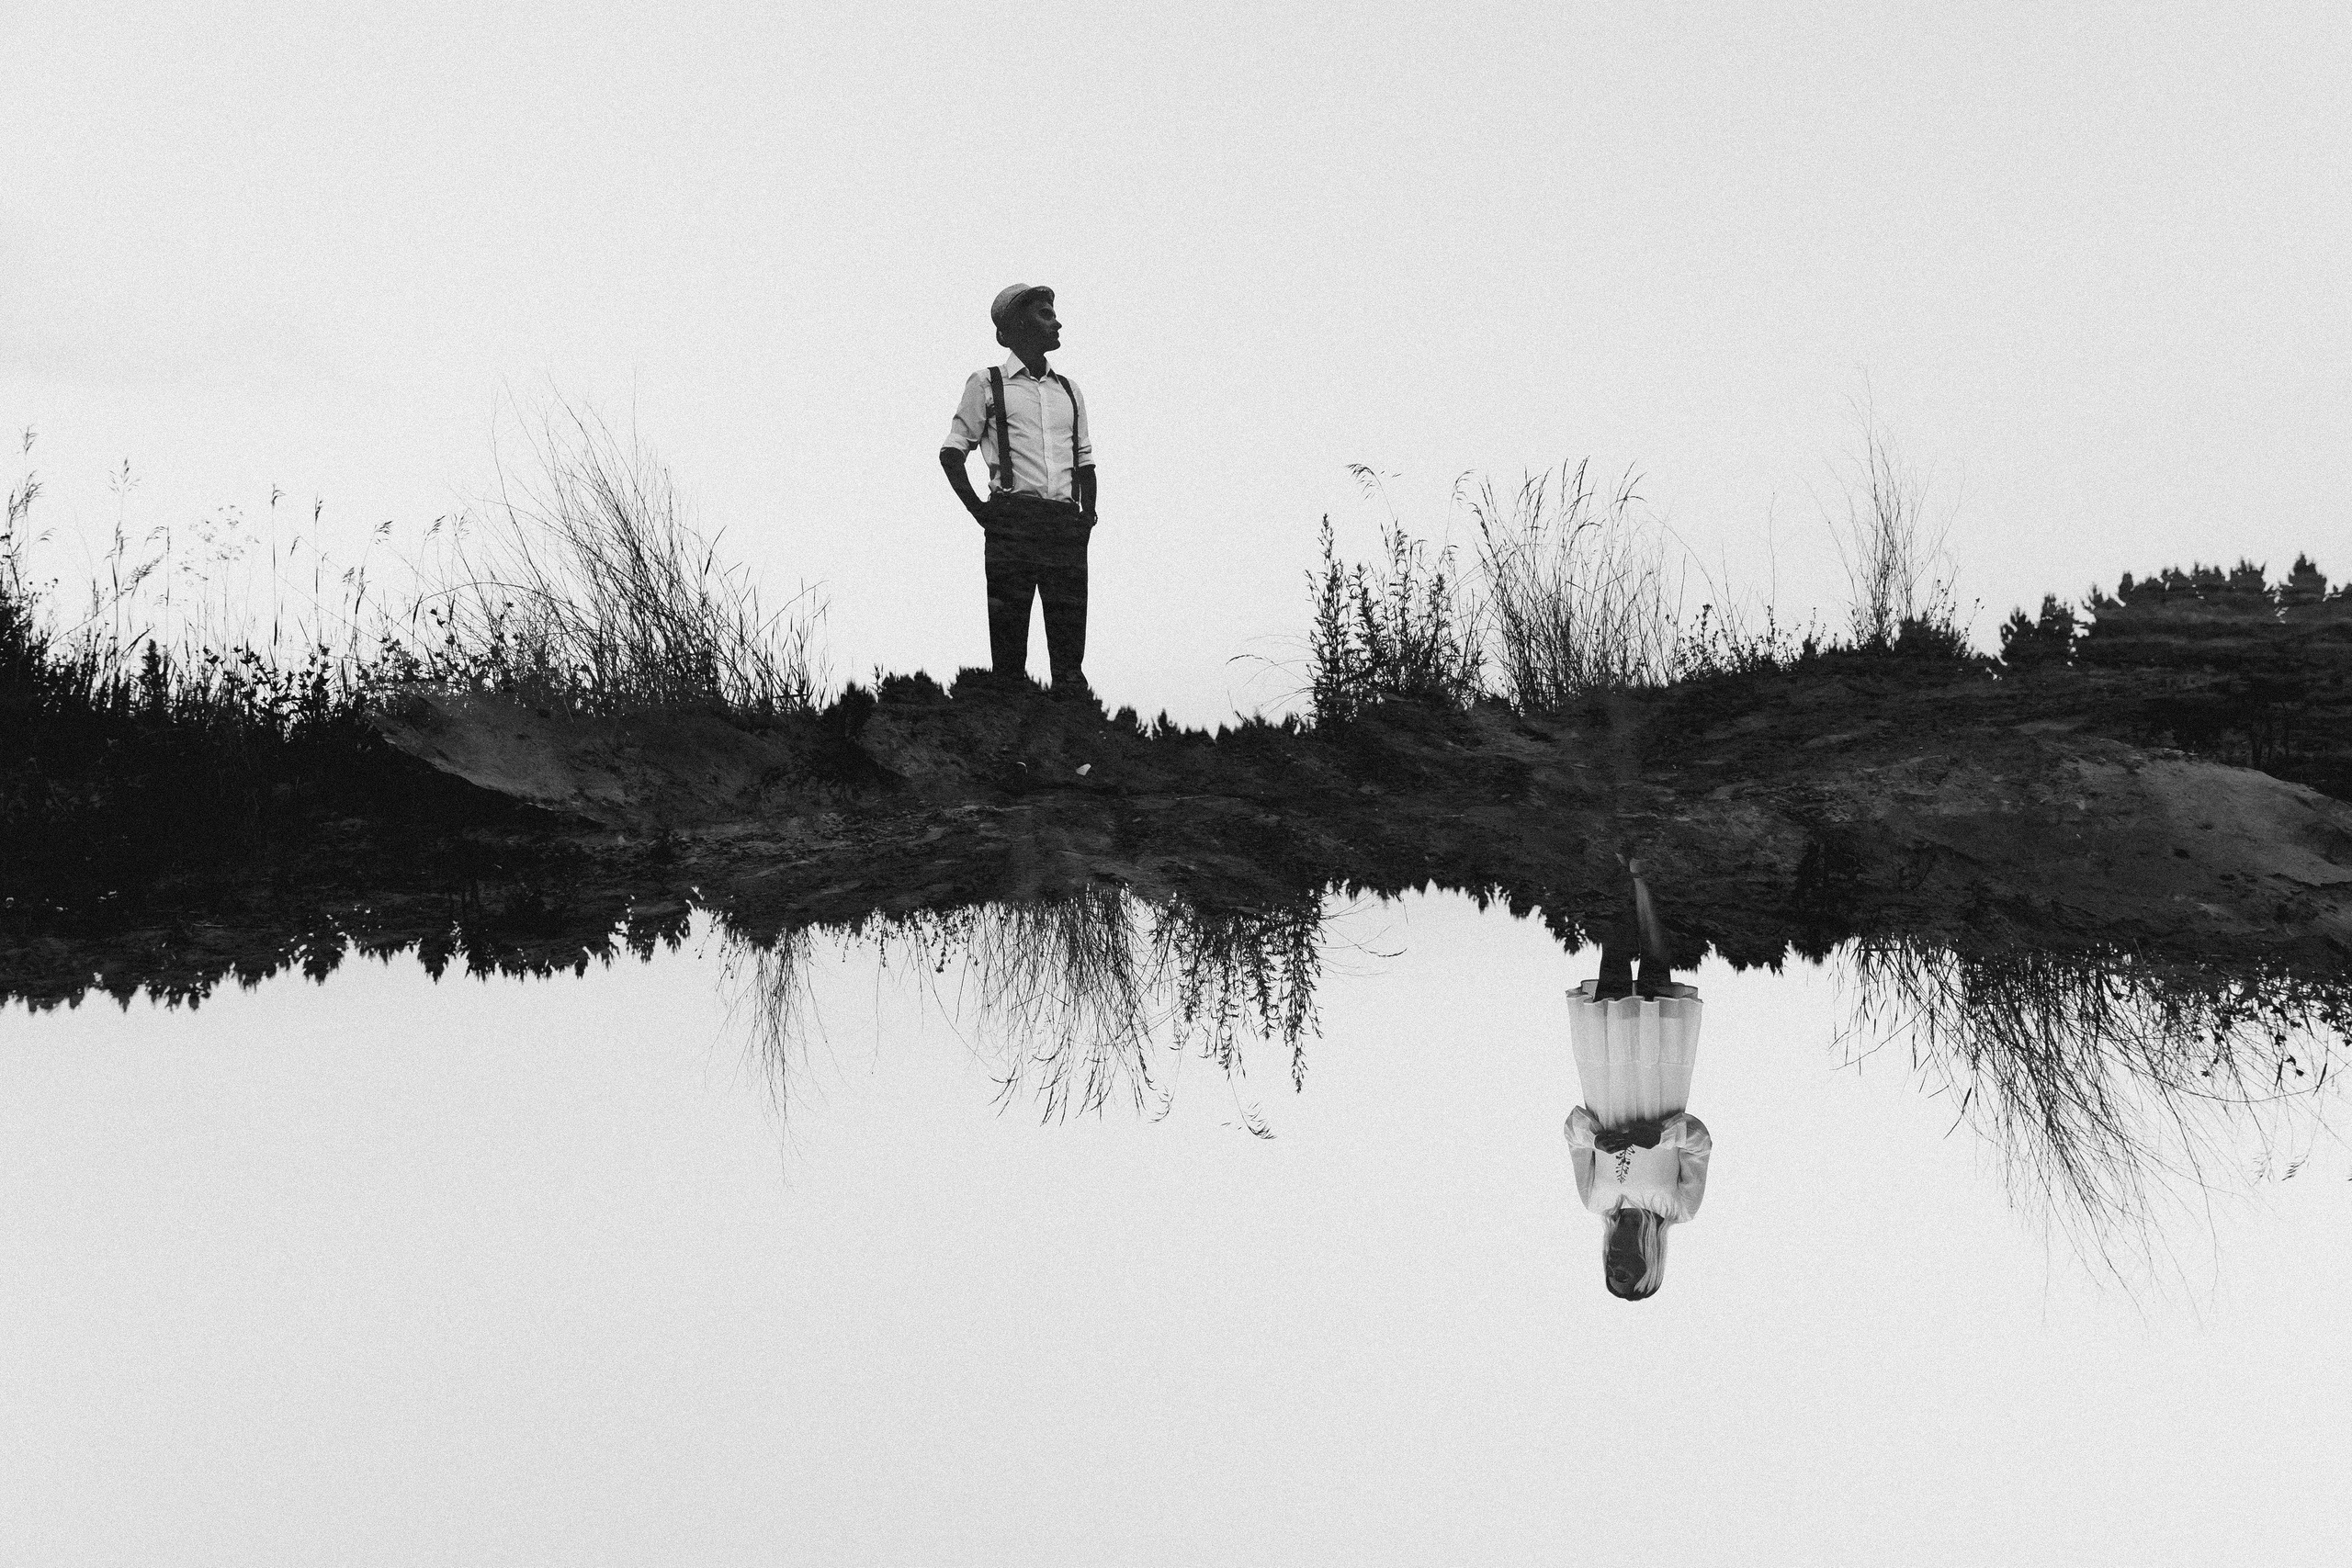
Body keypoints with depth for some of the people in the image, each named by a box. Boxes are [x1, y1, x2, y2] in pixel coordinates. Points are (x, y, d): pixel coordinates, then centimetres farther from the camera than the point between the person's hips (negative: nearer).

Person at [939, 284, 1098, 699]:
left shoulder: (1069, 392, 21)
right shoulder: (987, 385, 7)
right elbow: (951, 452, 6)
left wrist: (1087, 510, 10)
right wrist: (976, 507, -5)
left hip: (1066, 524, 4)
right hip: (1012, 520, -4)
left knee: (1070, 646, -2)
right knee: (1008, 641, -7)